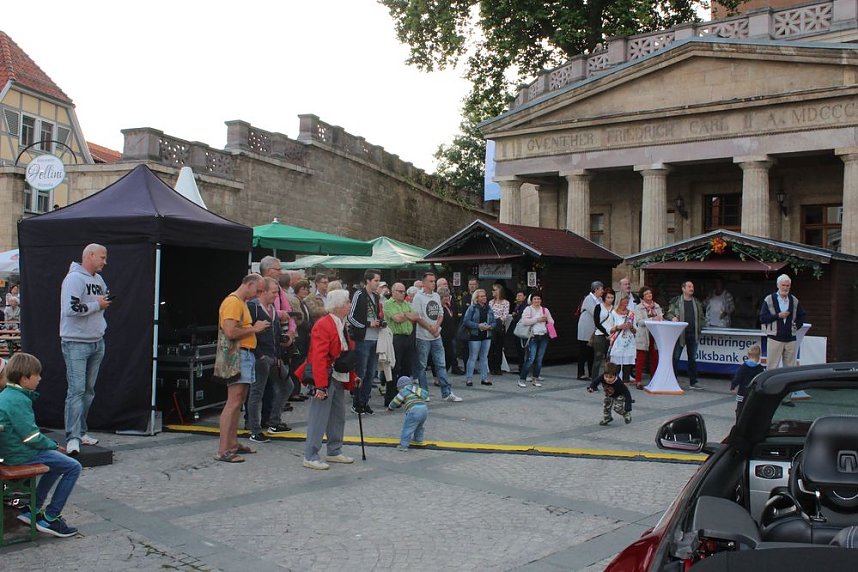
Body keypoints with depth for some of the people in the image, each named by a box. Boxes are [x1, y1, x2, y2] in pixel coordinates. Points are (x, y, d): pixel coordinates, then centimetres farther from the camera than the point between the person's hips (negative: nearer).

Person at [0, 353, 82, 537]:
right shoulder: (18, 400, -22)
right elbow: (31, 436, -22)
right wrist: (53, 445, -5)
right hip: (23, 455, -11)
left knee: (57, 462, 27)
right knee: (73, 467, -8)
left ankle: (32, 510, 28)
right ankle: (49, 519, -3)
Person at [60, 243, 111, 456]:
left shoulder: (99, 279, 14)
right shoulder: (74, 278, -13)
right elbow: (71, 309, -24)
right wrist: (97, 305, -14)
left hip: (97, 342, 8)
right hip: (76, 343, -8)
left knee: (88, 390, 12)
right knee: (76, 390, -10)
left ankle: (81, 432, 21)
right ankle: (72, 438, -8)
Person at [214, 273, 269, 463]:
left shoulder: (241, 303, 20)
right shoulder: (233, 302, -12)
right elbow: (230, 332, -23)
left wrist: (256, 327, 6)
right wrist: (254, 328, -14)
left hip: (246, 355, 11)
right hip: (238, 355, -11)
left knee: (239, 401, 14)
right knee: (233, 402, -11)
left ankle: (233, 443, 22)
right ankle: (223, 451, -9)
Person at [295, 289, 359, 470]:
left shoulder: (341, 325, 12)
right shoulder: (323, 326, -18)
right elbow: (318, 358, -23)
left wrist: (353, 376, 17)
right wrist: (320, 385, -27)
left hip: (339, 378, 10)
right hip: (325, 377, -10)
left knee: (338, 416, 16)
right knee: (319, 417, -4)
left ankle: (334, 452, 28)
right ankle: (310, 457, 4)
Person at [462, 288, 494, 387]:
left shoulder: (489, 308, 10)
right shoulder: (472, 308, -6)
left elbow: (494, 321, 12)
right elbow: (466, 321, -12)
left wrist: (490, 326, -9)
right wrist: (478, 325, -19)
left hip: (487, 336, 5)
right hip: (475, 336, -5)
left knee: (484, 357, 11)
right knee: (472, 357, -2)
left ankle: (484, 378, 18)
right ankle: (469, 379, 4)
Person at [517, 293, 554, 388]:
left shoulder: (545, 310, 15)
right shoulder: (528, 309, 0)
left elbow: (551, 321, 19)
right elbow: (524, 321, -15)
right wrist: (537, 319, -14)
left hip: (543, 337, 5)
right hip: (533, 337, -5)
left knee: (539, 359, 7)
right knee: (530, 359, -12)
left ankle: (535, 378, 16)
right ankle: (522, 379, -5)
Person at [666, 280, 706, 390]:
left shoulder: (697, 302, 12)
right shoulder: (676, 301, 0)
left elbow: (702, 317, 19)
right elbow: (668, 313, 0)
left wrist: (699, 328, 7)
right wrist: (673, 318, -20)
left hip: (693, 335, 4)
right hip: (680, 333, -4)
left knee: (693, 358, 8)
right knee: (675, 358, -1)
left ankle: (693, 382, 14)